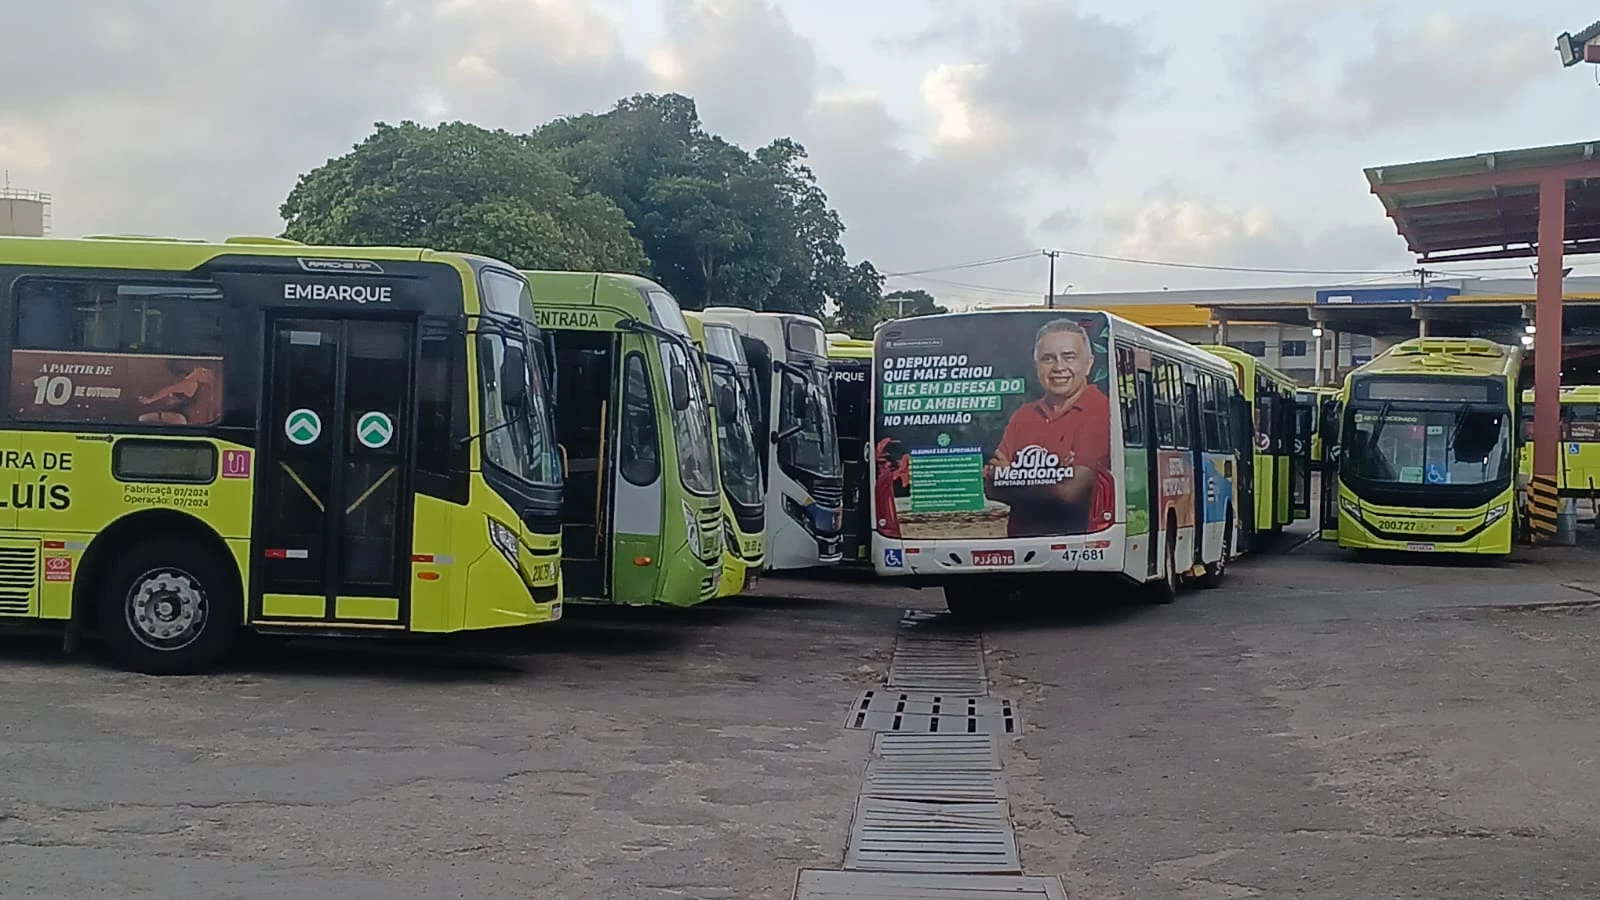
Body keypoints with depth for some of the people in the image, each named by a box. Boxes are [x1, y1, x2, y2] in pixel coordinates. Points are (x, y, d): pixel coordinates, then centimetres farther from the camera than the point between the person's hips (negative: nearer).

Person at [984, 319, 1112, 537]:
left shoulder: (1100, 411, -2)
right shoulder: (1023, 416, 18)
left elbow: (1071, 492, -10)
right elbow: (991, 488, 10)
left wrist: (1010, 480, 4)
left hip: (1076, 540, -5)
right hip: (1020, 540, 5)